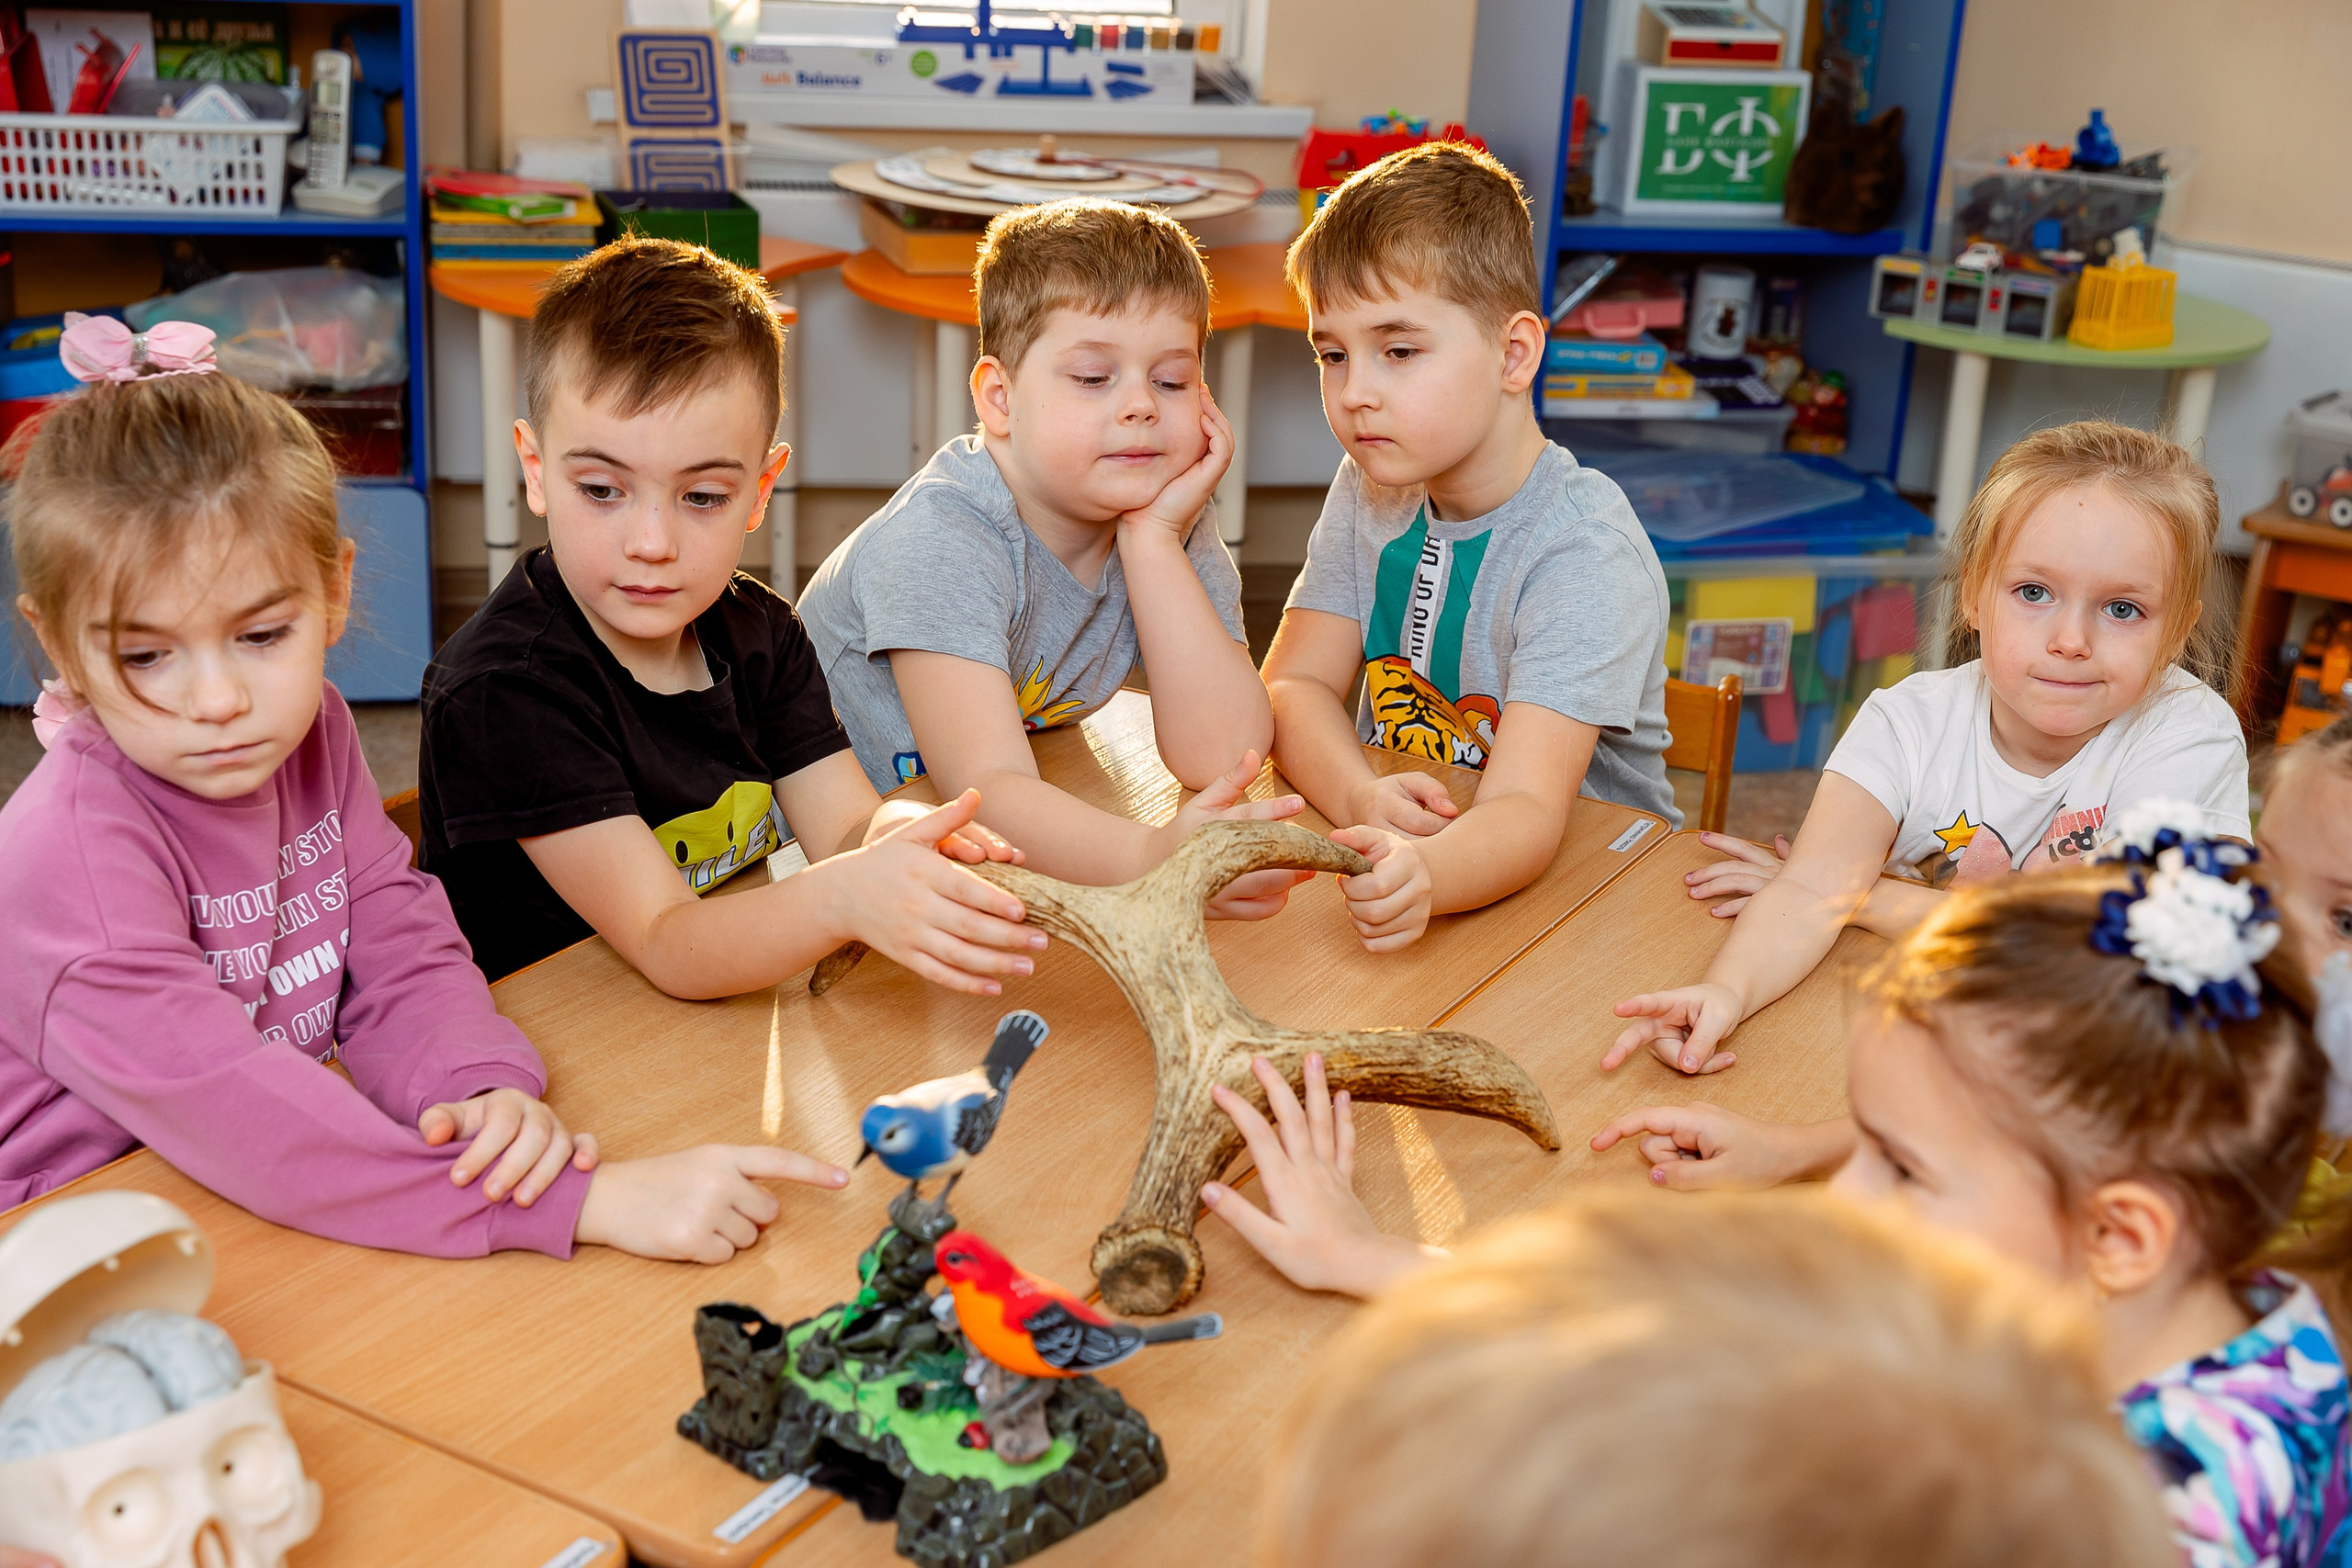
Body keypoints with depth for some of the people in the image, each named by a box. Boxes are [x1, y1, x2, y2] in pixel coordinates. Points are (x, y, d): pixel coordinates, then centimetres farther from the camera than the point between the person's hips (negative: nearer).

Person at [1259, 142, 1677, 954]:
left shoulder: (1586, 553, -18)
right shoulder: (1372, 490, 3)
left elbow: (1524, 811, -27)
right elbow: (1296, 685, 0)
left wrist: (1424, 873, -49)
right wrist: (1362, 798, -22)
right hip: (1395, 850, 5)